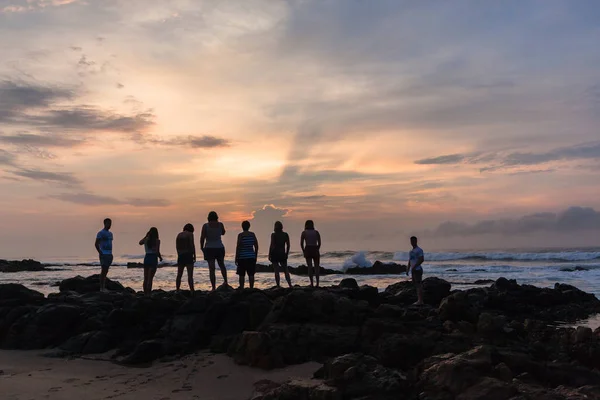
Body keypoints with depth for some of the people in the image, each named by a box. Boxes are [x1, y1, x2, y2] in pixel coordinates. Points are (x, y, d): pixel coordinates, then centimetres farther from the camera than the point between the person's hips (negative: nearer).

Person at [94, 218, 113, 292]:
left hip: (110, 255, 8)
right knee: (103, 270, -8)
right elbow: (96, 244, -13)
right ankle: (101, 288, -5)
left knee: (106, 271, 9)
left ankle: (104, 287, 13)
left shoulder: (110, 233, 17)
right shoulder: (101, 233, -8)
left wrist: (111, 253, 14)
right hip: (104, 255, -8)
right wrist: (101, 253, -15)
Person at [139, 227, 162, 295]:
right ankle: (148, 294, -6)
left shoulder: (146, 239, 3)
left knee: (145, 278, 14)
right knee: (150, 278, -4)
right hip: (153, 259, -5)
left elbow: (140, 243, 23)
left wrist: (146, 236, 21)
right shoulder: (157, 241, -9)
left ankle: (145, 293, 17)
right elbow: (157, 252, -16)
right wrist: (160, 257, 2)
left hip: (146, 258, 5)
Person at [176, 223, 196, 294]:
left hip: (180, 256, 6)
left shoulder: (179, 235, 14)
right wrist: (194, 256, -5)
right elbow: (192, 245, -10)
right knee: (190, 275, -9)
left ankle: (177, 291, 15)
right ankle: (192, 292, -15)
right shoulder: (190, 234, -3)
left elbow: (177, 246, 12)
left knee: (179, 275, 14)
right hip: (188, 255, -5)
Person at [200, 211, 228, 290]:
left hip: (209, 249, -2)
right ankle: (225, 281, 33)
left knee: (211, 269, -1)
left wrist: (202, 247, 2)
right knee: (222, 265, 27)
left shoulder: (205, 225, -8)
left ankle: (213, 288, -4)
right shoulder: (220, 224, -2)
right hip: (220, 248, 2)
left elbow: (202, 237, -11)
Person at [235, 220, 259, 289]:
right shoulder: (252, 234, 4)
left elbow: (238, 247, -10)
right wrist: (256, 256, 16)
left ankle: (241, 289, -1)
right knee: (251, 274, 5)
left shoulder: (240, 235, -7)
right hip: (251, 257, 3)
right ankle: (251, 289, 4)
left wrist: (236, 258, -5)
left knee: (242, 275, 2)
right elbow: (256, 246, 6)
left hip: (242, 257, -3)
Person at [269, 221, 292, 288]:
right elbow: (288, 245, 6)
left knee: (276, 271, 1)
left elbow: (272, 245, -12)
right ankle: (290, 285, 1)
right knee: (286, 270, 11)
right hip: (282, 254, 4)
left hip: (275, 254, -3)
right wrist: (286, 253, 17)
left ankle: (278, 286, 0)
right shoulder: (286, 235, 4)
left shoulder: (273, 235, -8)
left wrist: (269, 255, -5)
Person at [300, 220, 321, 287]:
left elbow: (301, 243, -4)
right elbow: (319, 243, 1)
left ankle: (312, 283, -6)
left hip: (307, 250, 0)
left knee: (310, 267, 2)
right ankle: (317, 283, -6)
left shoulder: (304, 233, 1)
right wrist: (316, 251, 12)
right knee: (317, 267, 8)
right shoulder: (316, 232, 5)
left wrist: (304, 251, 7)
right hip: (315, 250, 1)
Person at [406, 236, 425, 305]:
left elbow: (422, 259, -16)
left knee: (419, 285, -10)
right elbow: (409, 261, 24)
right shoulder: (411, 251, 20)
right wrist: (408, 269, 15)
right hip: (413, 270, 9)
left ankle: (420, 301, -10)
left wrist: (414, 267, -20)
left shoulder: (419, 250, -7)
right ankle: (419, 300, 14)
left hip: (418, 270, -9)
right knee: (416, 285, 9)